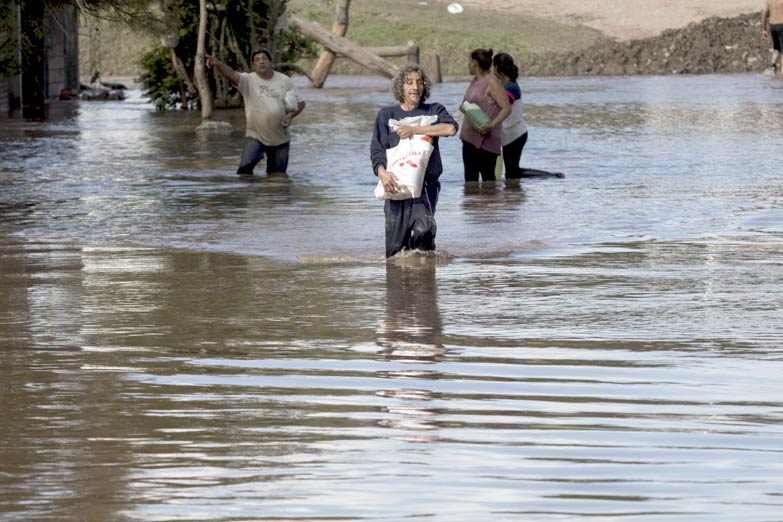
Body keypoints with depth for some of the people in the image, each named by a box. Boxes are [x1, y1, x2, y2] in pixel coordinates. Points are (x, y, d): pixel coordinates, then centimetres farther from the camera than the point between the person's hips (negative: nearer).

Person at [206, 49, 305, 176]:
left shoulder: (285, 81, 1)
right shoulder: (248, 80, -8)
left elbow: (300, 103, 9)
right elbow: (232, 74, -28)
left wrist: (291, 115, -12)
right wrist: (218, 64, -49)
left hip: (280, 138, 3)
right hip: (255, 136, -2)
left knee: (278, 174, 10)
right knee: (245, 167, -23)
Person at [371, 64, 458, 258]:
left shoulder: (434, 111, 12)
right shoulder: (386, 115, 14)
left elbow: (450, 128, -9)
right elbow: (377, 149, 4)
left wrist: (414, 130, -12)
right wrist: (382, 172, -17)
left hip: (426, 185, -1)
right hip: (396, 184, 1)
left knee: (423, 230, -21)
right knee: (396, 240, -4)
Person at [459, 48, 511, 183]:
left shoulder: (492, 82, -11)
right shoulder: (474, 81, 15)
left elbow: (506, 108, -16)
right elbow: (464, 104, 23)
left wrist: (492, 125, -29)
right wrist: (463, 107, -2)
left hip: (486, 139, -9)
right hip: (470, 137, 9)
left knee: (487, 178, -7)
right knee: (470, 178, 10)